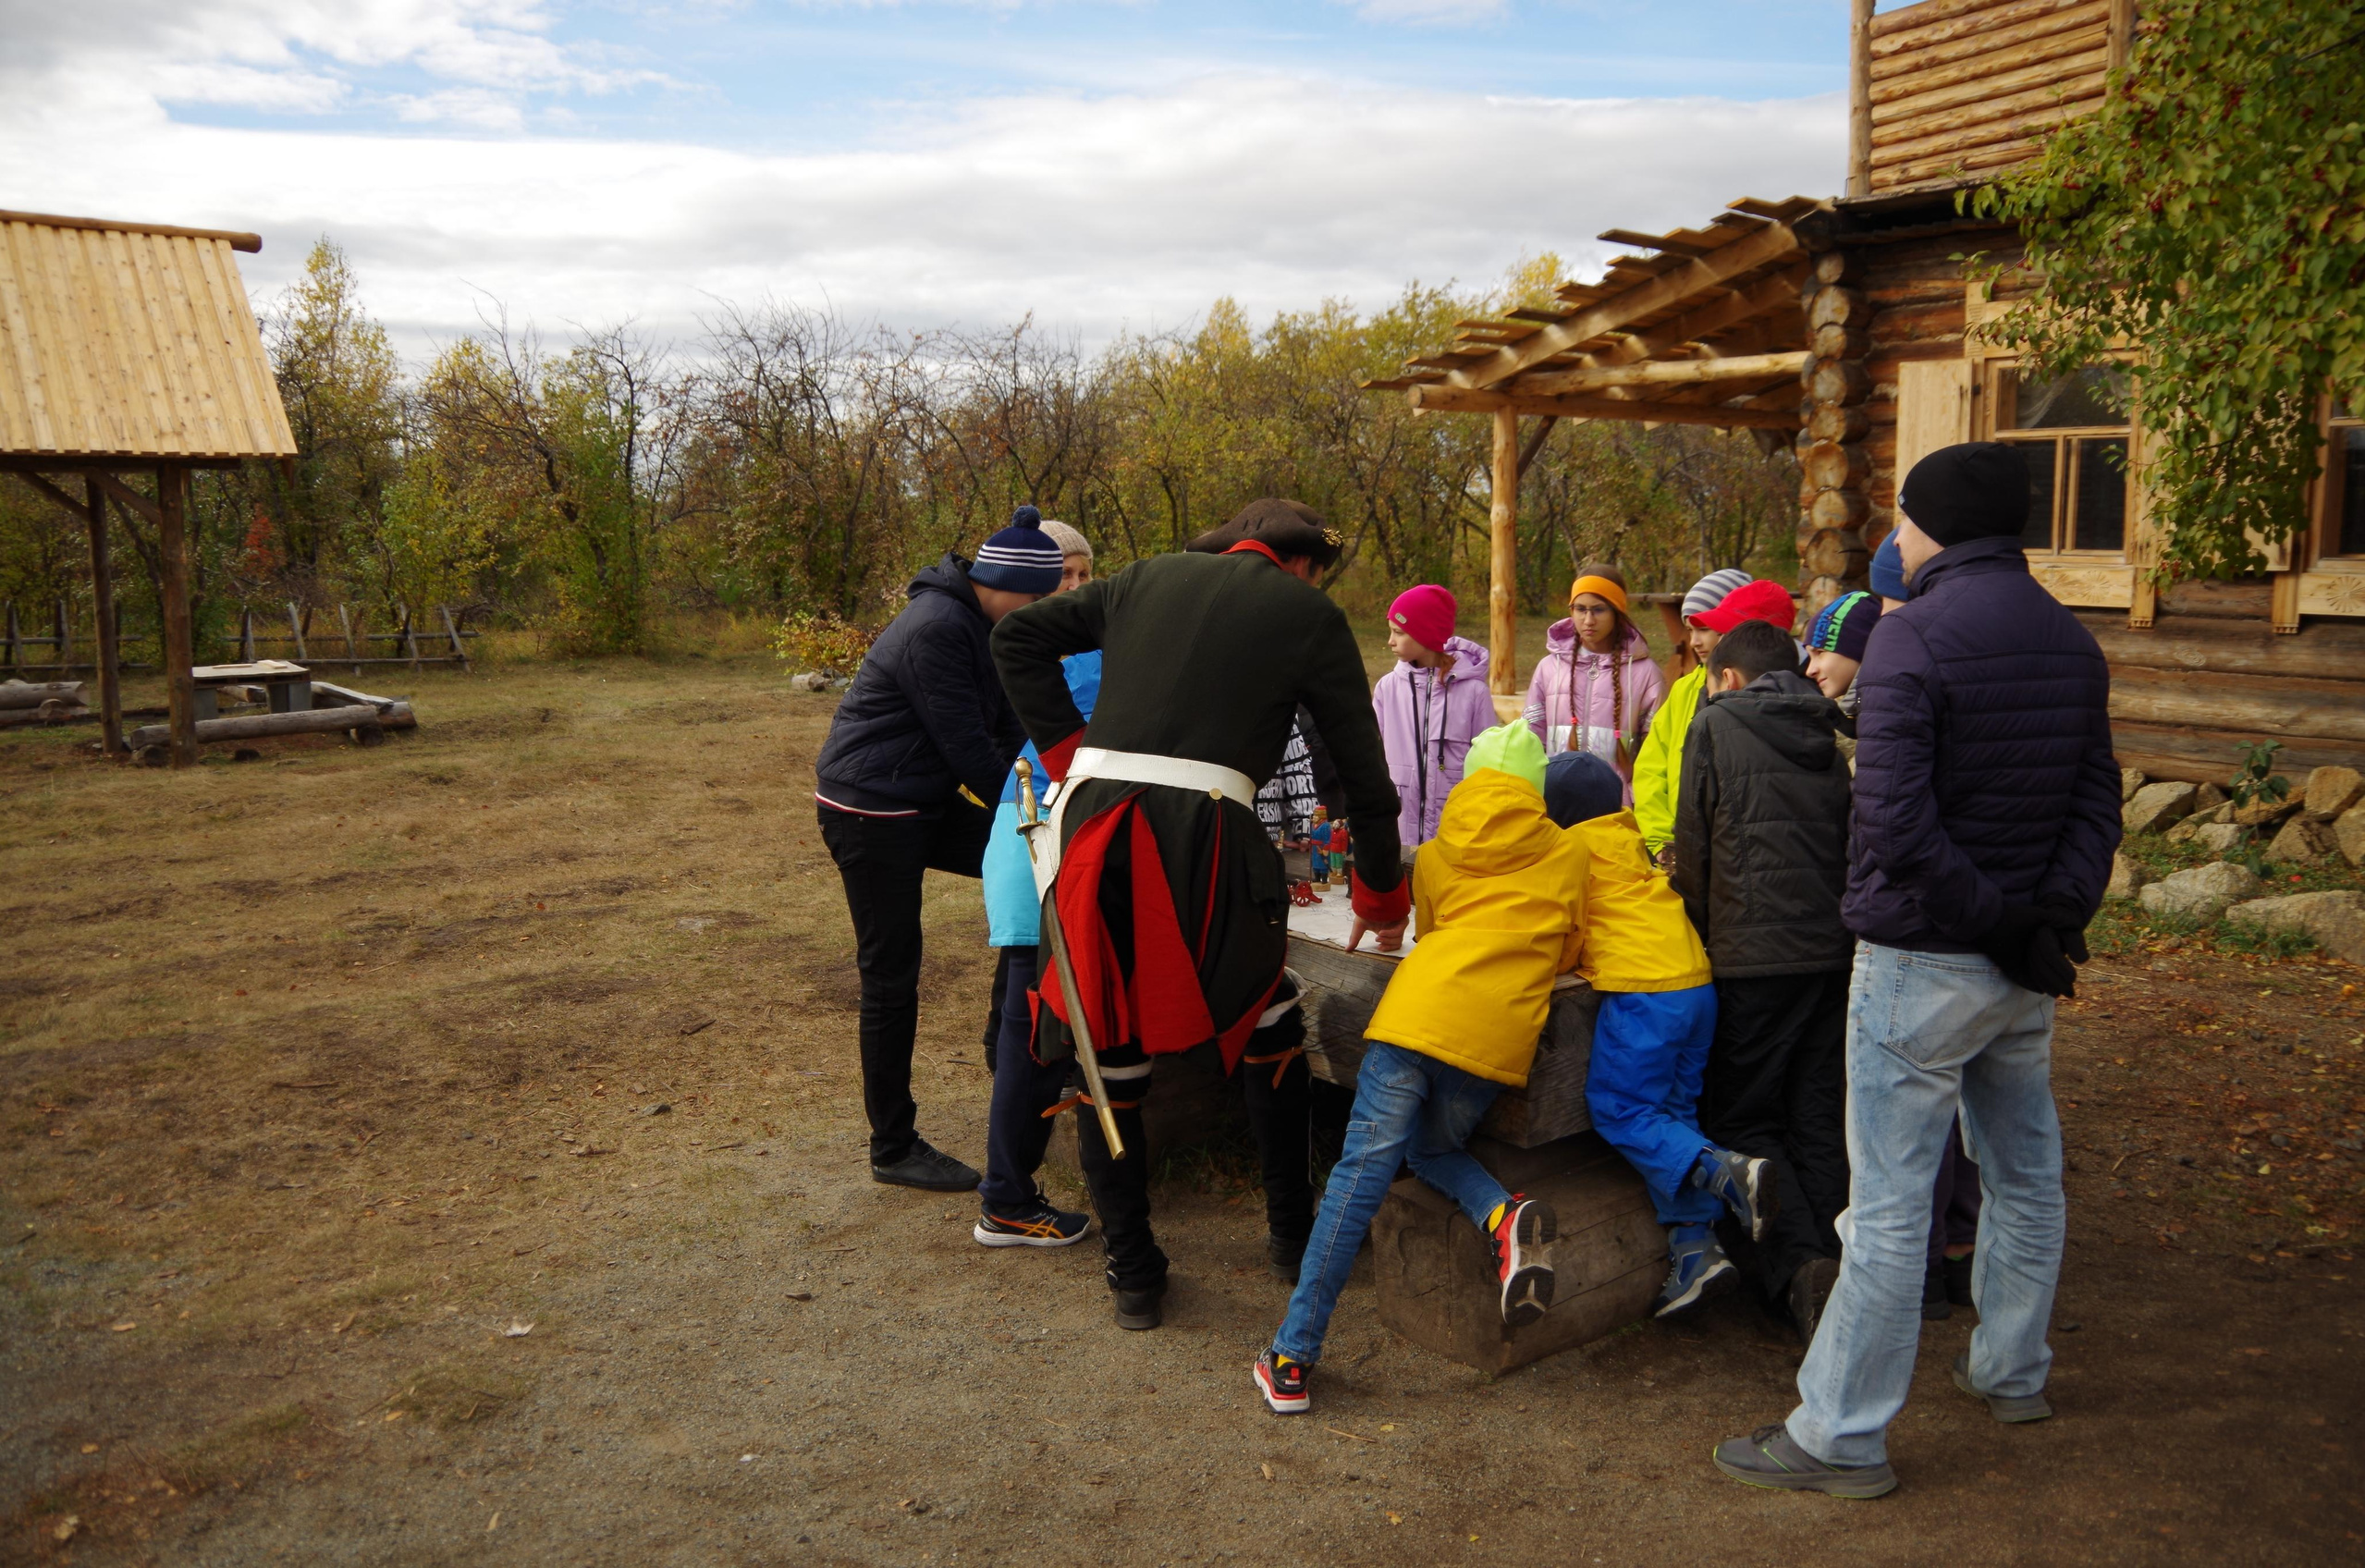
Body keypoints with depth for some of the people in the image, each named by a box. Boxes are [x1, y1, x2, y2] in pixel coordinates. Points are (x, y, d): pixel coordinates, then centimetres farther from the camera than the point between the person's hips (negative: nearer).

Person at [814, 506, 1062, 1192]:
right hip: (871, 811, -9)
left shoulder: (980, 626, 7)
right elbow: (967, 747, -23)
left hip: (924, 801, 9)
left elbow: (1007, 729, 5)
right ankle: (894, 1149, 12)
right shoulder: (937, 630, -23)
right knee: (891, 978, -1)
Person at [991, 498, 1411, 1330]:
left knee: (1109, 1057, 15)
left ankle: (1132, 1275, 24)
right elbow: (1362, 769, 13)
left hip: (1094, 818, 3)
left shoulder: (1152, 577, 21)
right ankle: (1292, 1235, 33)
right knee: (1269, 1031, 23)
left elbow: (1018, 636, 18)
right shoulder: (1309, 614, 12)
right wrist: (1382, 899, 25)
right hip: (1204, 832, -2)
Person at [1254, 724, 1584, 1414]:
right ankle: (1505, 1217, -7)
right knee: (1430, 1147, 24)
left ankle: (1292, 1357, -5)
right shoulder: (1567, 853, 19)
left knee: (1363, 1170, -3)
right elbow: (1568, 952, 28)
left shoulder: (1435, 855, 21)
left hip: (1420, 1008, -1)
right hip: (1501, 1033, 1)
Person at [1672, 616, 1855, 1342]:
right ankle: (1833, 1265, 9)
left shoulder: (1717, 725, 0)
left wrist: (1701, 939, 13)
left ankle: (1798, 1267, -14)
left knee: (1741, 1120, 2)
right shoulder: (1825, 741, 15)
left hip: (1754, 956, -5)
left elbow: (1694, 852, 1)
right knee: (1817, 1120, 12)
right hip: (1833, 951, 5)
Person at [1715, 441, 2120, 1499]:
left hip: (1924, 959, -8)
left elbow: (1894, 822, -25)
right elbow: (2097, 798, 7)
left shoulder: (1913, 635, -16)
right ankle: (2012, 1373, 38)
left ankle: (1842, 1434, 6)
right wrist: (2055, 915, -4)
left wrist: (1996, 923, -15)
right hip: (2024, 965, 8)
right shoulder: (2070, 640, 9)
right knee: (2024, 1175, 21)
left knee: (1890, 1203, -2)